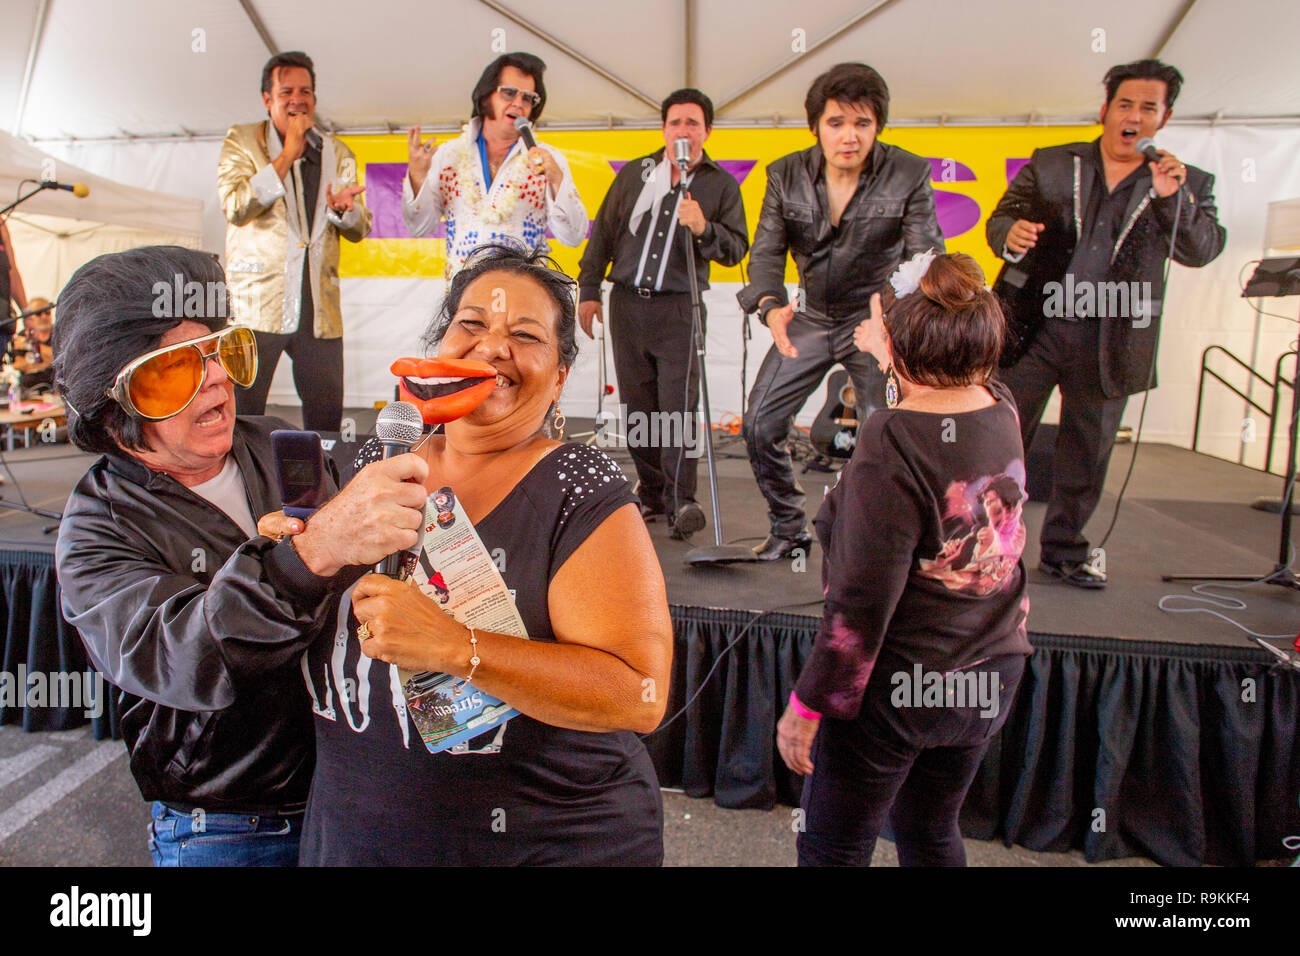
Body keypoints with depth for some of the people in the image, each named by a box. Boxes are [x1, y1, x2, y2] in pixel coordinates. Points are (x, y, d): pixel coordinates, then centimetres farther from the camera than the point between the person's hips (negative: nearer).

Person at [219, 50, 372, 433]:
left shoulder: (337, 153, 17)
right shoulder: (241, 141, 7)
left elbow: (360, 229, 14)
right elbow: (235, 207, -9)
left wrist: (341, 208, -10)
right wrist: (287, 155, -9)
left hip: (320, 308, 3)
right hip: (255, 303, -3)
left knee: (327, 416, 4)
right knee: (240, 418, -1)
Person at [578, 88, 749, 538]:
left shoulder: (721, 184, 7)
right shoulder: (635, 173, 13)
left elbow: (737, 247, 2)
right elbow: (603, 231, 15)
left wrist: (703, 228, -17)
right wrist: (589, 290, 10)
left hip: (680, 310, -3)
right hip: (627, 303, 3)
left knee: (679, 407, -11)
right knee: (638, 407, 6)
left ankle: (681, 500, -3)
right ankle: (651, 493, 18)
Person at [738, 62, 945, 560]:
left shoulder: (909, 174, -12)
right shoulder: (787, 174, -5)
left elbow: (927, 255, -14)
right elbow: (766, 252, -7)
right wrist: (770, 305, -30)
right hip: (811, 318, 3)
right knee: (759, 425, 1)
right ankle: (789, 530, 22)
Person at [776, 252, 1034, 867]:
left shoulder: (891, 446, -27)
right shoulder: (1001, 412, -6)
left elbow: (861, 603, -25)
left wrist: (807, 705, -13)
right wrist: (886, 353, 34)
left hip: (896, 690, -7)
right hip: (989, 678, 8)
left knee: (832, 849, 13)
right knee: (931, 834, 27)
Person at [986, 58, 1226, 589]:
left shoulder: (1188, 183, 9)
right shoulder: (1051, 165, 8)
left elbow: (1201, 251, -2)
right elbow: (1000, 217, 6)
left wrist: (1172, 197, -18)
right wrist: (1010, 235, -18)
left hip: (1109, 341, 2)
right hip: (1034, 327, -1)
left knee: (1087, 450, 11)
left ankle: (1063, 549, 26)